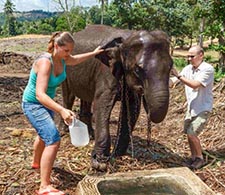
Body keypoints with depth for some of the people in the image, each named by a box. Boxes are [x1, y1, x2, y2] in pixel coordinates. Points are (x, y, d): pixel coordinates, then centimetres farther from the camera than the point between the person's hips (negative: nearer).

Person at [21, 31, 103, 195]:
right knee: (53, 140, -23)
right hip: (33, 104, -9)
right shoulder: (45, 62, -33)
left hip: (46, 103, 9)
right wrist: (61, 110, -54)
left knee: (45, 134, 31)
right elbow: (40, 94, -42)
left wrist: (93, 53, 26)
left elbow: (75, 60, 18)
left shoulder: (63, 59, -9)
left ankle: (37, 162, 60)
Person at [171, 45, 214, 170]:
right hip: (191, 107, 7)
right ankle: (194, 157, 27)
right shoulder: (188, 68, 2)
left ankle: (200, 159, 9)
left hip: (202, 108, -7)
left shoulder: (208, 69, -17)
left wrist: (178, 75, -29)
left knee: (192, 133, -10)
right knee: (188, 133, 10)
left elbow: (195, 85, -28)